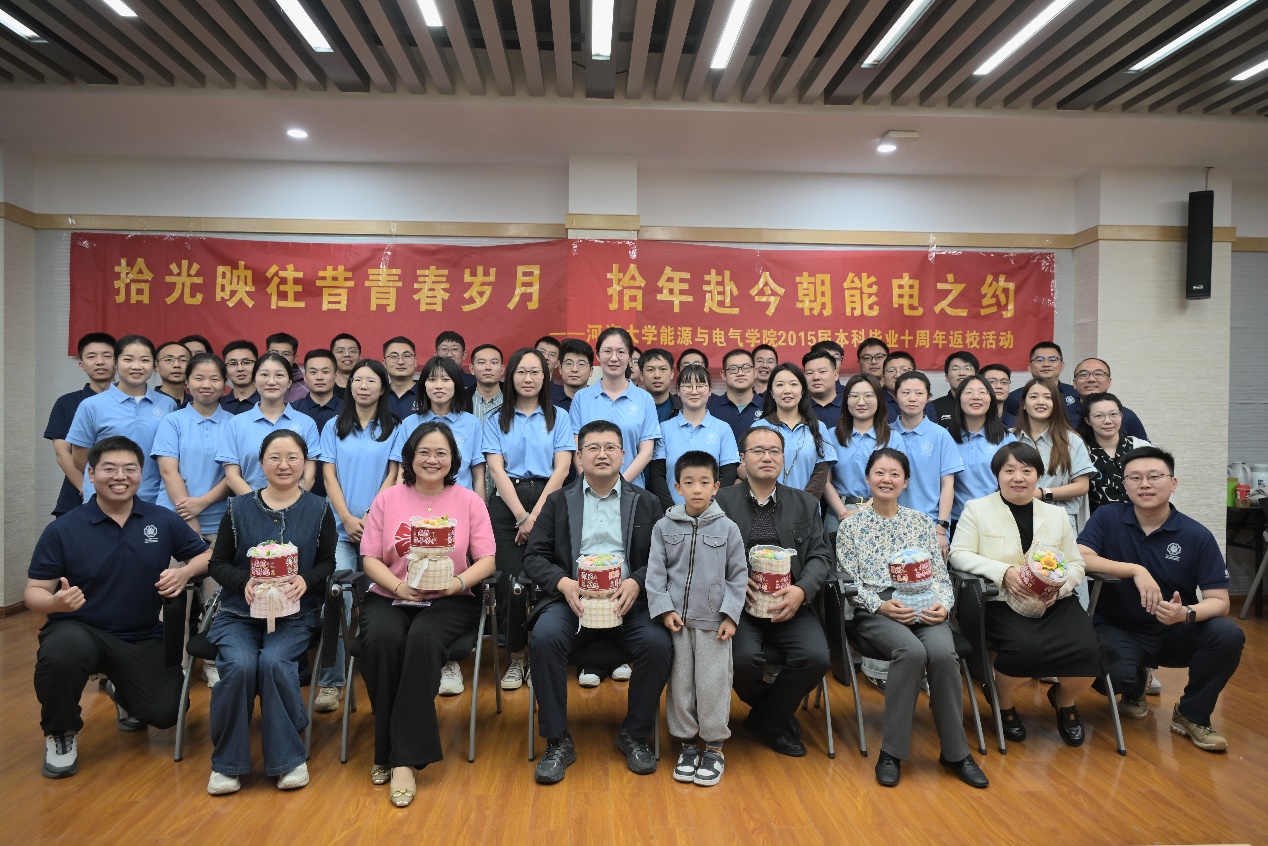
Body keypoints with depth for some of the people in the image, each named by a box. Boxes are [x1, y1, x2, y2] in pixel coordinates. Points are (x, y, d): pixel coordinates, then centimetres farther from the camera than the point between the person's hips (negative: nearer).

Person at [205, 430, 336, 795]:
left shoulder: (319, 509, 4)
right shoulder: (239, 508, 6)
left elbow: (327, 562, 4)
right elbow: (218, 563, 7)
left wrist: (305, 580, -18)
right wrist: (245, 581, -14)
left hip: (295, 615, -1)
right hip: (239, 613, 1)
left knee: (274, 661, -29)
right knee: (239, 664, -27)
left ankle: (288, 758, -10)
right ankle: (227, 763, -6)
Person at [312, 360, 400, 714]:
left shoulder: (394, 429, 7)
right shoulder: (334, 428, 12)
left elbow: (393, 476, 1)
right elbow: (329, 475, 5)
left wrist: (370, 518, -10)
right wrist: (347, 518, -7)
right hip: (342, 527, 1)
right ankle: (330, 682, -6)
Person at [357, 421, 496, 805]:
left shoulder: (469, 501, 6)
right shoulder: (388, 499, 8)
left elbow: (486, 560, 1)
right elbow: (370, 560, 3)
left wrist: (458, 582, -19)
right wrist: (399, 586, -16)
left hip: (448, 601, -1)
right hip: (389, 597, 1)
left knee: (423, 638, -33)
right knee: (382, 638, -31)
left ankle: (404, 759, -25)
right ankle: (387, 751, -15)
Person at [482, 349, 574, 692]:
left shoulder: (558, 417, 10)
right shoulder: (496, 420, 11)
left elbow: (561, 468, 1)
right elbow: (496, 470, 1)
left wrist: (536, 515, -9)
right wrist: (522, 516, -10)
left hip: (547, 501, 0)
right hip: (506, 504, 1)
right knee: (510, 582, -6)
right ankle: (516, 658, 8)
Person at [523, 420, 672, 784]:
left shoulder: (646, 503, 15)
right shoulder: (558, 502, 15)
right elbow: (534, 555, 8)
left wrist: (635, 583, -14)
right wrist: (564, 583, -12)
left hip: (628, 600, 0)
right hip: (571, 598, 0)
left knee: (658, 644, -28)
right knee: (544, 639, -30)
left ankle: (635, 735, -3)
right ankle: (557, 741, -12)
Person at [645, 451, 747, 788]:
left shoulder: (727, 528, -1)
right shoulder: (664, 527, 1)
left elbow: (738, 575, 2)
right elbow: (656, 572, 2)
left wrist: (731, 615, -4)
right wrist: (664, 609, -7)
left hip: (713, 620, -1)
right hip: (676, 618, 1)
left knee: (713, 683, 3)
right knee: (680, 682, 8)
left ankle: (714, 747, 19)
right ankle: (687, 743, 23)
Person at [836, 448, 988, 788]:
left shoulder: (921, 522, 16)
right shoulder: (851, 525, 8)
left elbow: (940, 574, 11)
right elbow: (849, 582, 2)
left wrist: (943, 604, -9)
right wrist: (880, 605, -15)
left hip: (924, 608, 2)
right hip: (875, 611, -2)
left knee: (943, 652, -30)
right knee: (911, 651, -34)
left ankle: (955, 752, -12)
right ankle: (892, 752, -19)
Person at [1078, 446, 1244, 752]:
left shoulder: (1198, 536, -7)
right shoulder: (1107, 517, -7)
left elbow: (1219, 601, -11)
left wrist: (1186, 614, -33)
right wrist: (1136, 571, -31)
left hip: (1175, 634, 1)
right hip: (1119, 630, -1)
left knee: (1228, 634, -28)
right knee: (1115, 676, -31)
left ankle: (1191, 715, -1)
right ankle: (1135, 687, 13)